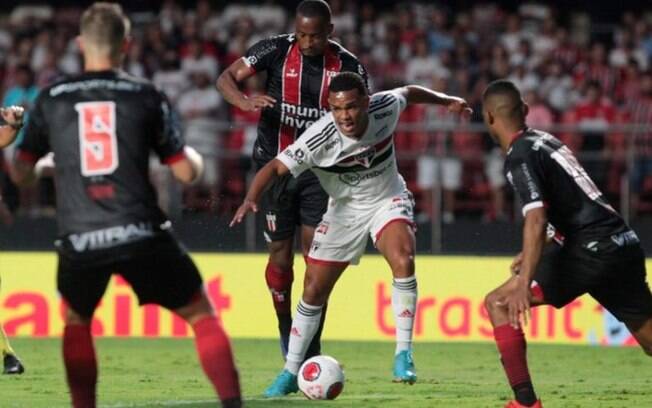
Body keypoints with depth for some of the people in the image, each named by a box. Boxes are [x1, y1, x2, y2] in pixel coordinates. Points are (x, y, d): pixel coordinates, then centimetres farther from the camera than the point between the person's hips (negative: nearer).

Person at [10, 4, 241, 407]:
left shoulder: (52, 99, 6)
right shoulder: (147, 96, 2)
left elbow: (20, 173, 13)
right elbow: (186, 172, 3)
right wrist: (195, 157, 27)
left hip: (79, 238, 1)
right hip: (141, 233, -1)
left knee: (76, 321, 27)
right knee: (203, 314, 11)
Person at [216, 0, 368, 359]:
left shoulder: (347, 67, -5)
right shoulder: (276, 51, -8)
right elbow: (226, 78, -5)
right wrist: (245, 102, -27)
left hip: (319, 169, 0)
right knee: (280, 255, 3)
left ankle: (311, 346, 1)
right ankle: (285, 327, 27)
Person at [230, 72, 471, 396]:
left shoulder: (385, 107, -22)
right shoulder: (319, 139, -30)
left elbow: (409, 93, 2)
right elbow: (276, 167, -34)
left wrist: (445, 101, 12)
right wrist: (251, 199, -51)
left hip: (388, 200, 0)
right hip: (344, 209, 0)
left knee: (403, 261, -29)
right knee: (314, 290, 0)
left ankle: (403, 354, -19)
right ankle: (290, 373, 18)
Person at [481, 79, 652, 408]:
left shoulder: (519, 157, -7)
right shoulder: (546, 141, 19)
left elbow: (536, 220, -21)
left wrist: (524, 284, -30)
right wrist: (533, 255, 38)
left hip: (593, 251, -9)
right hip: (624, 244, 9)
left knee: (498, 303, -5)